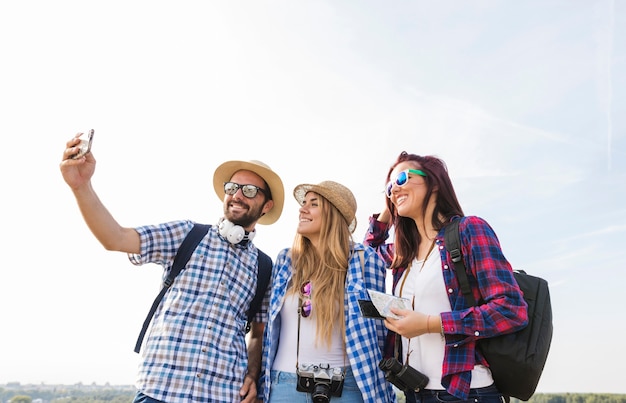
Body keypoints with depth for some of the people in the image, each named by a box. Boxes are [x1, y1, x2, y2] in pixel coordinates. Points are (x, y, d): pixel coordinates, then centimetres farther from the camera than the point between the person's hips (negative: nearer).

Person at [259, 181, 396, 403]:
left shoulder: (364, 259, -5)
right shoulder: (285, 259, 4)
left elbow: (376, 329, 0)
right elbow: (269, 327, 10)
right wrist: (262, 384, 10)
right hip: (285, 384, 3)